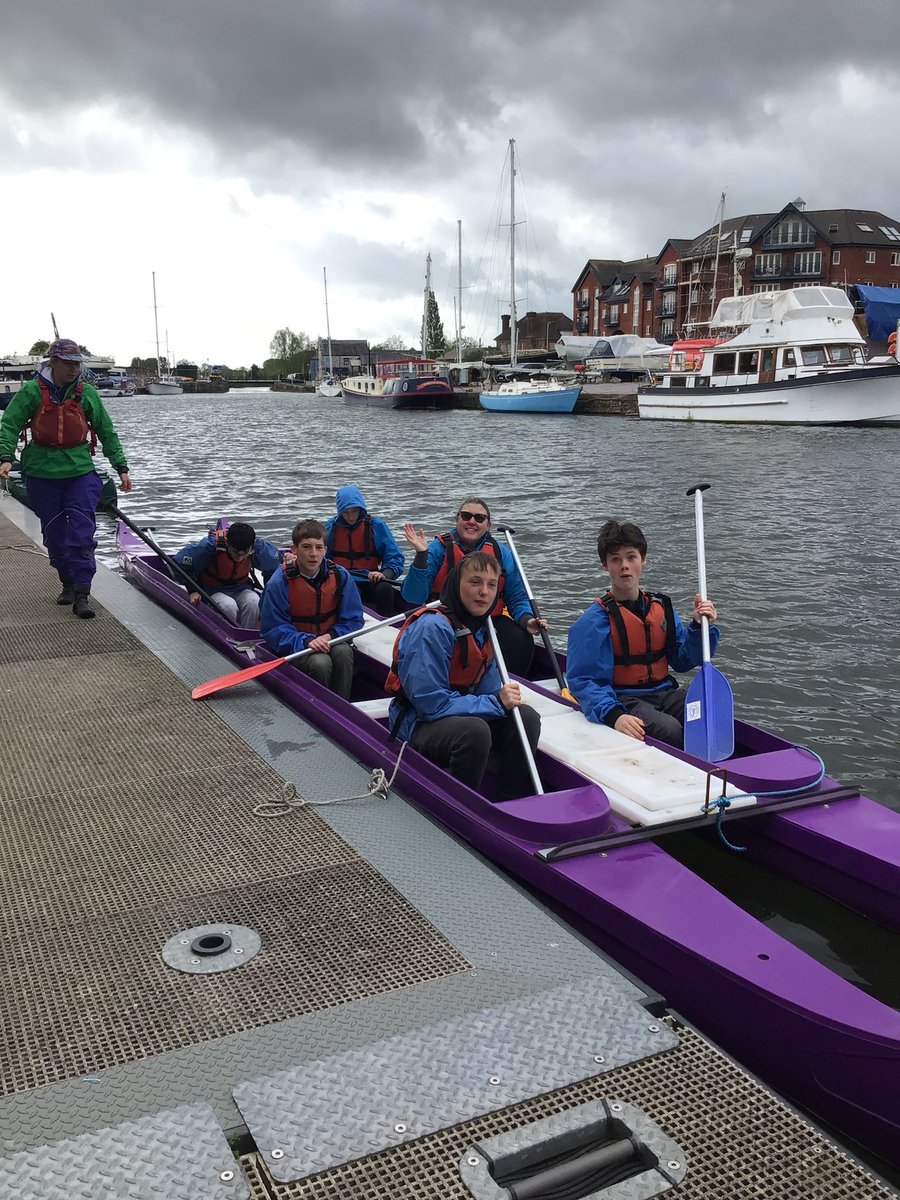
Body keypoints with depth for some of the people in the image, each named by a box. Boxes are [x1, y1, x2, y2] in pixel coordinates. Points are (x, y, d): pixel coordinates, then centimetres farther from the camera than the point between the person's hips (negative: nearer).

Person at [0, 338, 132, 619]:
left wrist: (121, 467, 7)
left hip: (80, 472, 0)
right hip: (42, 475, 0)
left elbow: (107, 433, 10)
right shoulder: (31, 391, -1)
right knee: (54, 535, 10)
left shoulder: (87, 393, 3)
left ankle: (82, 595, -7)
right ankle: (68, 583, 29)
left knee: (82, 534, -8)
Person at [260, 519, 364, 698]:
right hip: (295, 647, -2)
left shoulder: (340, 576, -6)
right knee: (320, 662, -33)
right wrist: (307, 641, -27)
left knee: (343, 652, -31)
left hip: (331, 640, 3)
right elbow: (273, 630, -12)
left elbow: (353, 619, 1)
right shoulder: (279, 583, -14)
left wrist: (330, 635, -18)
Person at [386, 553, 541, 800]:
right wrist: (496, 703, -25)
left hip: (457, 711, 8)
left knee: (527, 717, -11)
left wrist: (506, 698, -19)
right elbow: (430, 702, -28)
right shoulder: (433, 628, -24)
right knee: (474, 730, -36)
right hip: (417, 722, -8)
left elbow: (489, 691, 5)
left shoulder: (481, 627, 3)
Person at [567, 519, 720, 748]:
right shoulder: (595, 620, -9)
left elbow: (683, 661, 13)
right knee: (670, 730, -33)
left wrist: (699, 626, -4)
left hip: (663, 693, 5)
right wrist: (614, 716, -29)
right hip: (623, 700, -5)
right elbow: (582, 680, -13)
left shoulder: (661, 607, 9)